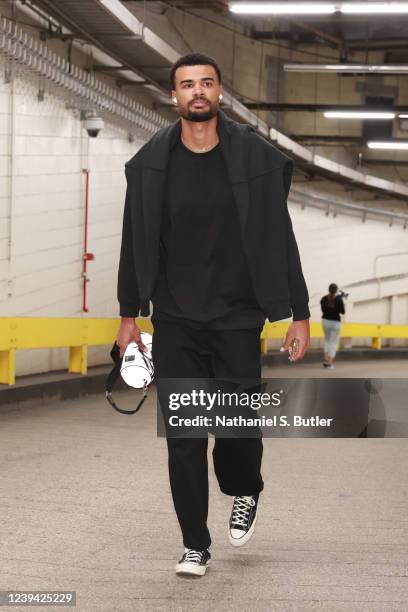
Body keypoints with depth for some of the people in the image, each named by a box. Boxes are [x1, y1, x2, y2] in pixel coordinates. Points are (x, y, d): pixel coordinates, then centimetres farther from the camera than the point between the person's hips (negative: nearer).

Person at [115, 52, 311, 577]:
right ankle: (195, 545, 12)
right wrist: (128, 314, 6)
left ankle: (245, 493, 32)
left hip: (237, 319, -1)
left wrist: (299, 313, -2)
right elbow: (136, 243, 6)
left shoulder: (256, 158, -4)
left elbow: (279, 239, -1)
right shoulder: (150, 163, 0)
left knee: (239, 424, -2)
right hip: (175, 322, 1)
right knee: (184, 435, 0)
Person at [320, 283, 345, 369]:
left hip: (325, 320, 3)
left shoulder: (324, 299, -4)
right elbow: (343, 312, -7)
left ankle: (326, 359, 11)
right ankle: (330, 362, -3)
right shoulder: (339, 299, -12)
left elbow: (323, 310, 5)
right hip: (335, 322, -3)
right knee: (333, 342, 4)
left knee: (327, 340, 22)